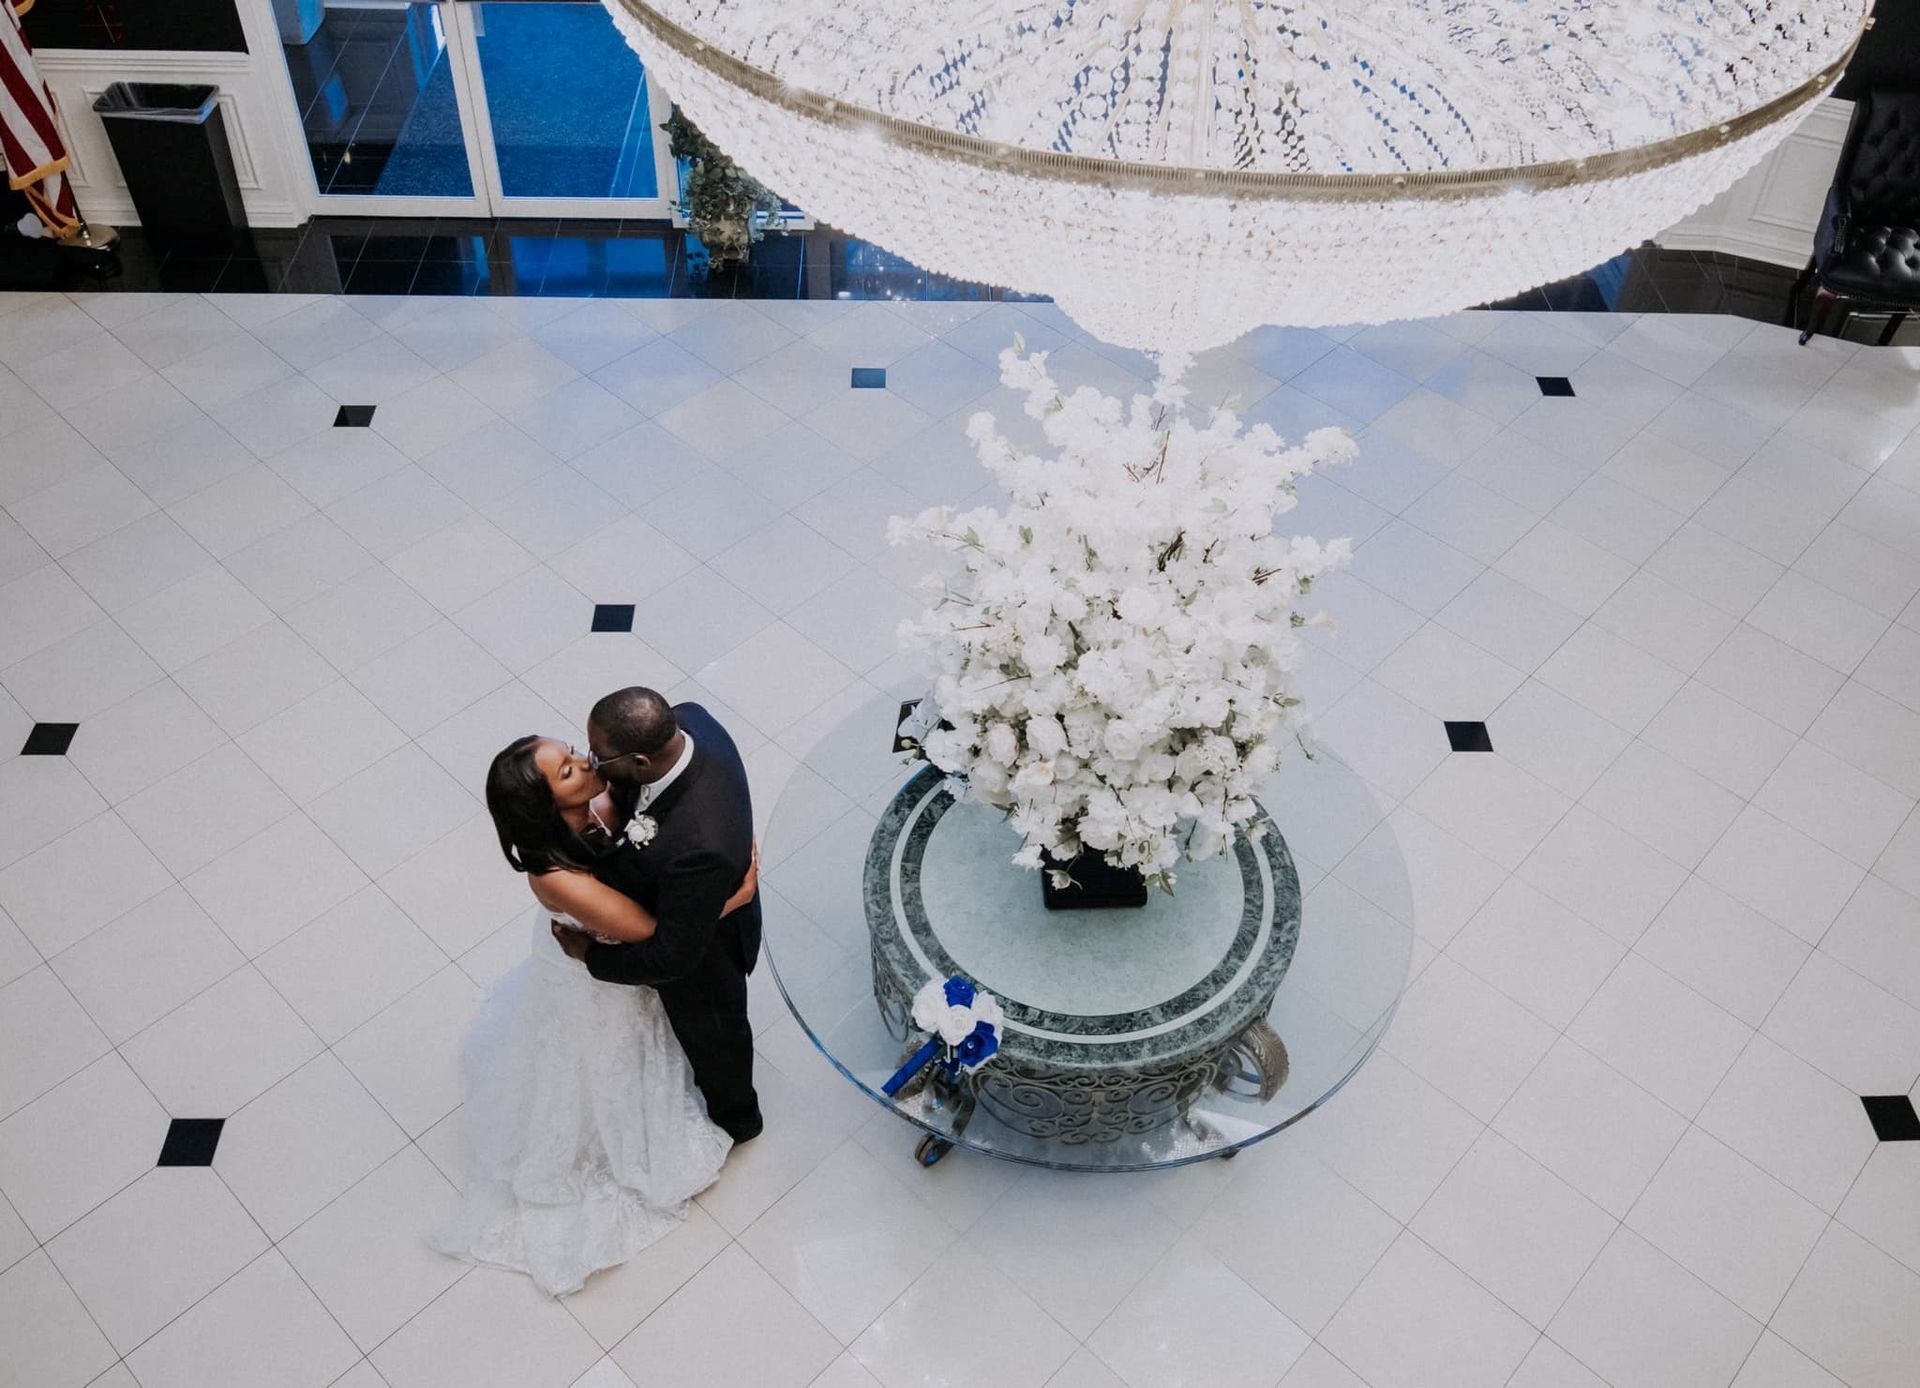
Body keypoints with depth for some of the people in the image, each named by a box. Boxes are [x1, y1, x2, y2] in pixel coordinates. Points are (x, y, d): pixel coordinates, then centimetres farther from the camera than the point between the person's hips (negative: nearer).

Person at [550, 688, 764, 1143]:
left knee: (711, 1037, 27)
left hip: (703, 957, -7)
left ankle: (735, 1118, 60)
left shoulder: (697, 847, -50)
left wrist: (591, 954, -17)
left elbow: (672, 956, -32)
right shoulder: (687, 720, -28)